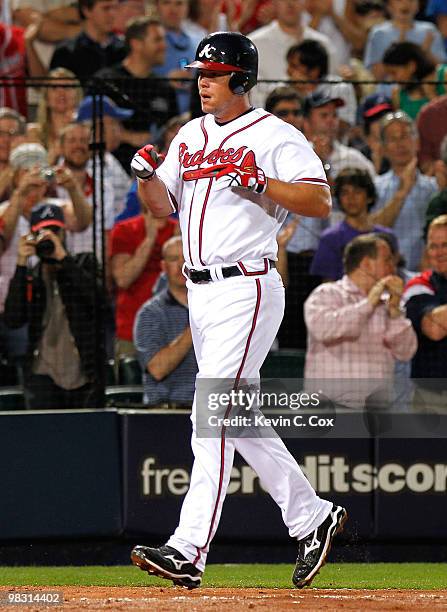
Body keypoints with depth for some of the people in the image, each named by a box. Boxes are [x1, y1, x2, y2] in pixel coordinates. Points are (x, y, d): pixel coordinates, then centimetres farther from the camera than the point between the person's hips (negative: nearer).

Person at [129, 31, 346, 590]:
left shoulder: (276, 137, -6)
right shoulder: (190, 135, 17)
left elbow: (320, 202, -13)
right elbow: (162, 206, 18)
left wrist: (261, 184, -24)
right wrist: (147, 174, -2)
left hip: (246, 289, -8)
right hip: (200, 292, 8)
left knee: (212, 414, -15)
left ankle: (189, 550, -21)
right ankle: (311, 517, 26)